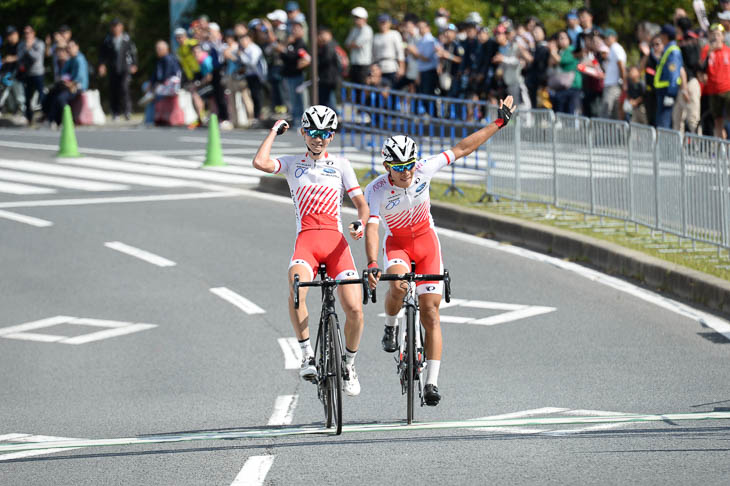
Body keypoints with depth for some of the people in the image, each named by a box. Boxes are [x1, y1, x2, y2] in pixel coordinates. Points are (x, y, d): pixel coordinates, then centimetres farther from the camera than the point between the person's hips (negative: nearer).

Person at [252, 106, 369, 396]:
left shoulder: (340, 165, 16)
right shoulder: (293, 164, 15)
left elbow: (361, 203, 10)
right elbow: (260, 162, -4)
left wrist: (361, 223, -12)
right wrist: (275, 130, 9)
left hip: (336, 241, 1)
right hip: (305, 241, -1)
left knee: (354, 309, -13)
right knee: (296, 292, -32)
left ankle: (349, 364, 12)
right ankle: (307, 356, -19)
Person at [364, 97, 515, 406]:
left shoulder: (424, 170, -20)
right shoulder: (376, 191, -26)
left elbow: (462, 149, -11)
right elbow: (371, 228, -37)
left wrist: (499, 122, -8)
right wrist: (372, 264, -53)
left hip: (426, 241, 2)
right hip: (396, 242, -2)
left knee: (430, 313, -6)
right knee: (398, 284, -35)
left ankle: (432, 382, -4)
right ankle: (390, 326, -3)